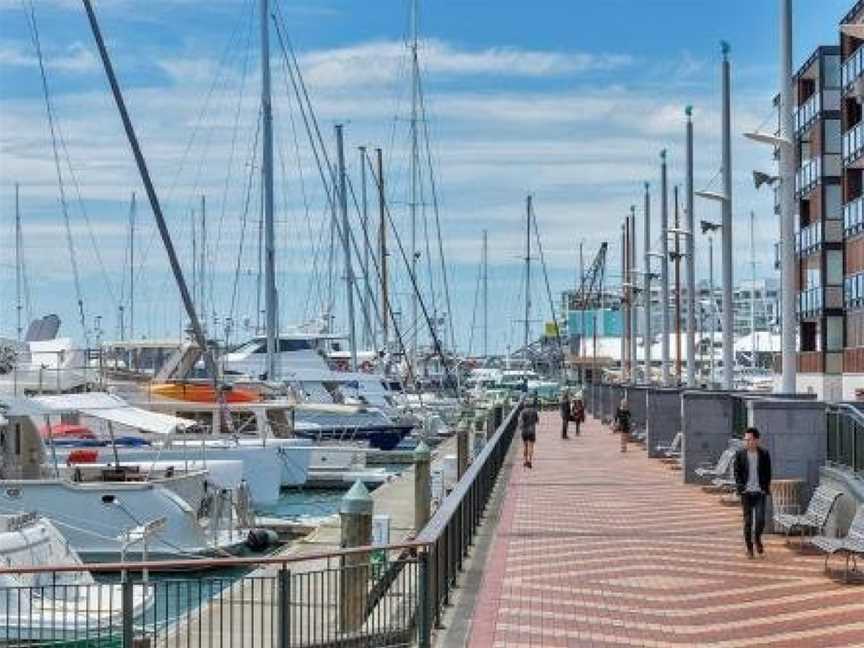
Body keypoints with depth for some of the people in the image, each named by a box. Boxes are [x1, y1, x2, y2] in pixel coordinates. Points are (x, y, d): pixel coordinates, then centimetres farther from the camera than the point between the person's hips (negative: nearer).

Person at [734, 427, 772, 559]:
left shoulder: (764, 454, -1)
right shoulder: (740, 454, 0)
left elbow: (768, 473, 6)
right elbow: (737, 473, 4)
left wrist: (766, 488, -3)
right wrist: (740, 487, -7)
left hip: (759, 492, 0)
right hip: (746, 492, 0)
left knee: (760, 519, -8)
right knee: (747, 521, 3)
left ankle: (757, 538, 22)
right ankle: (749, 548, 13)